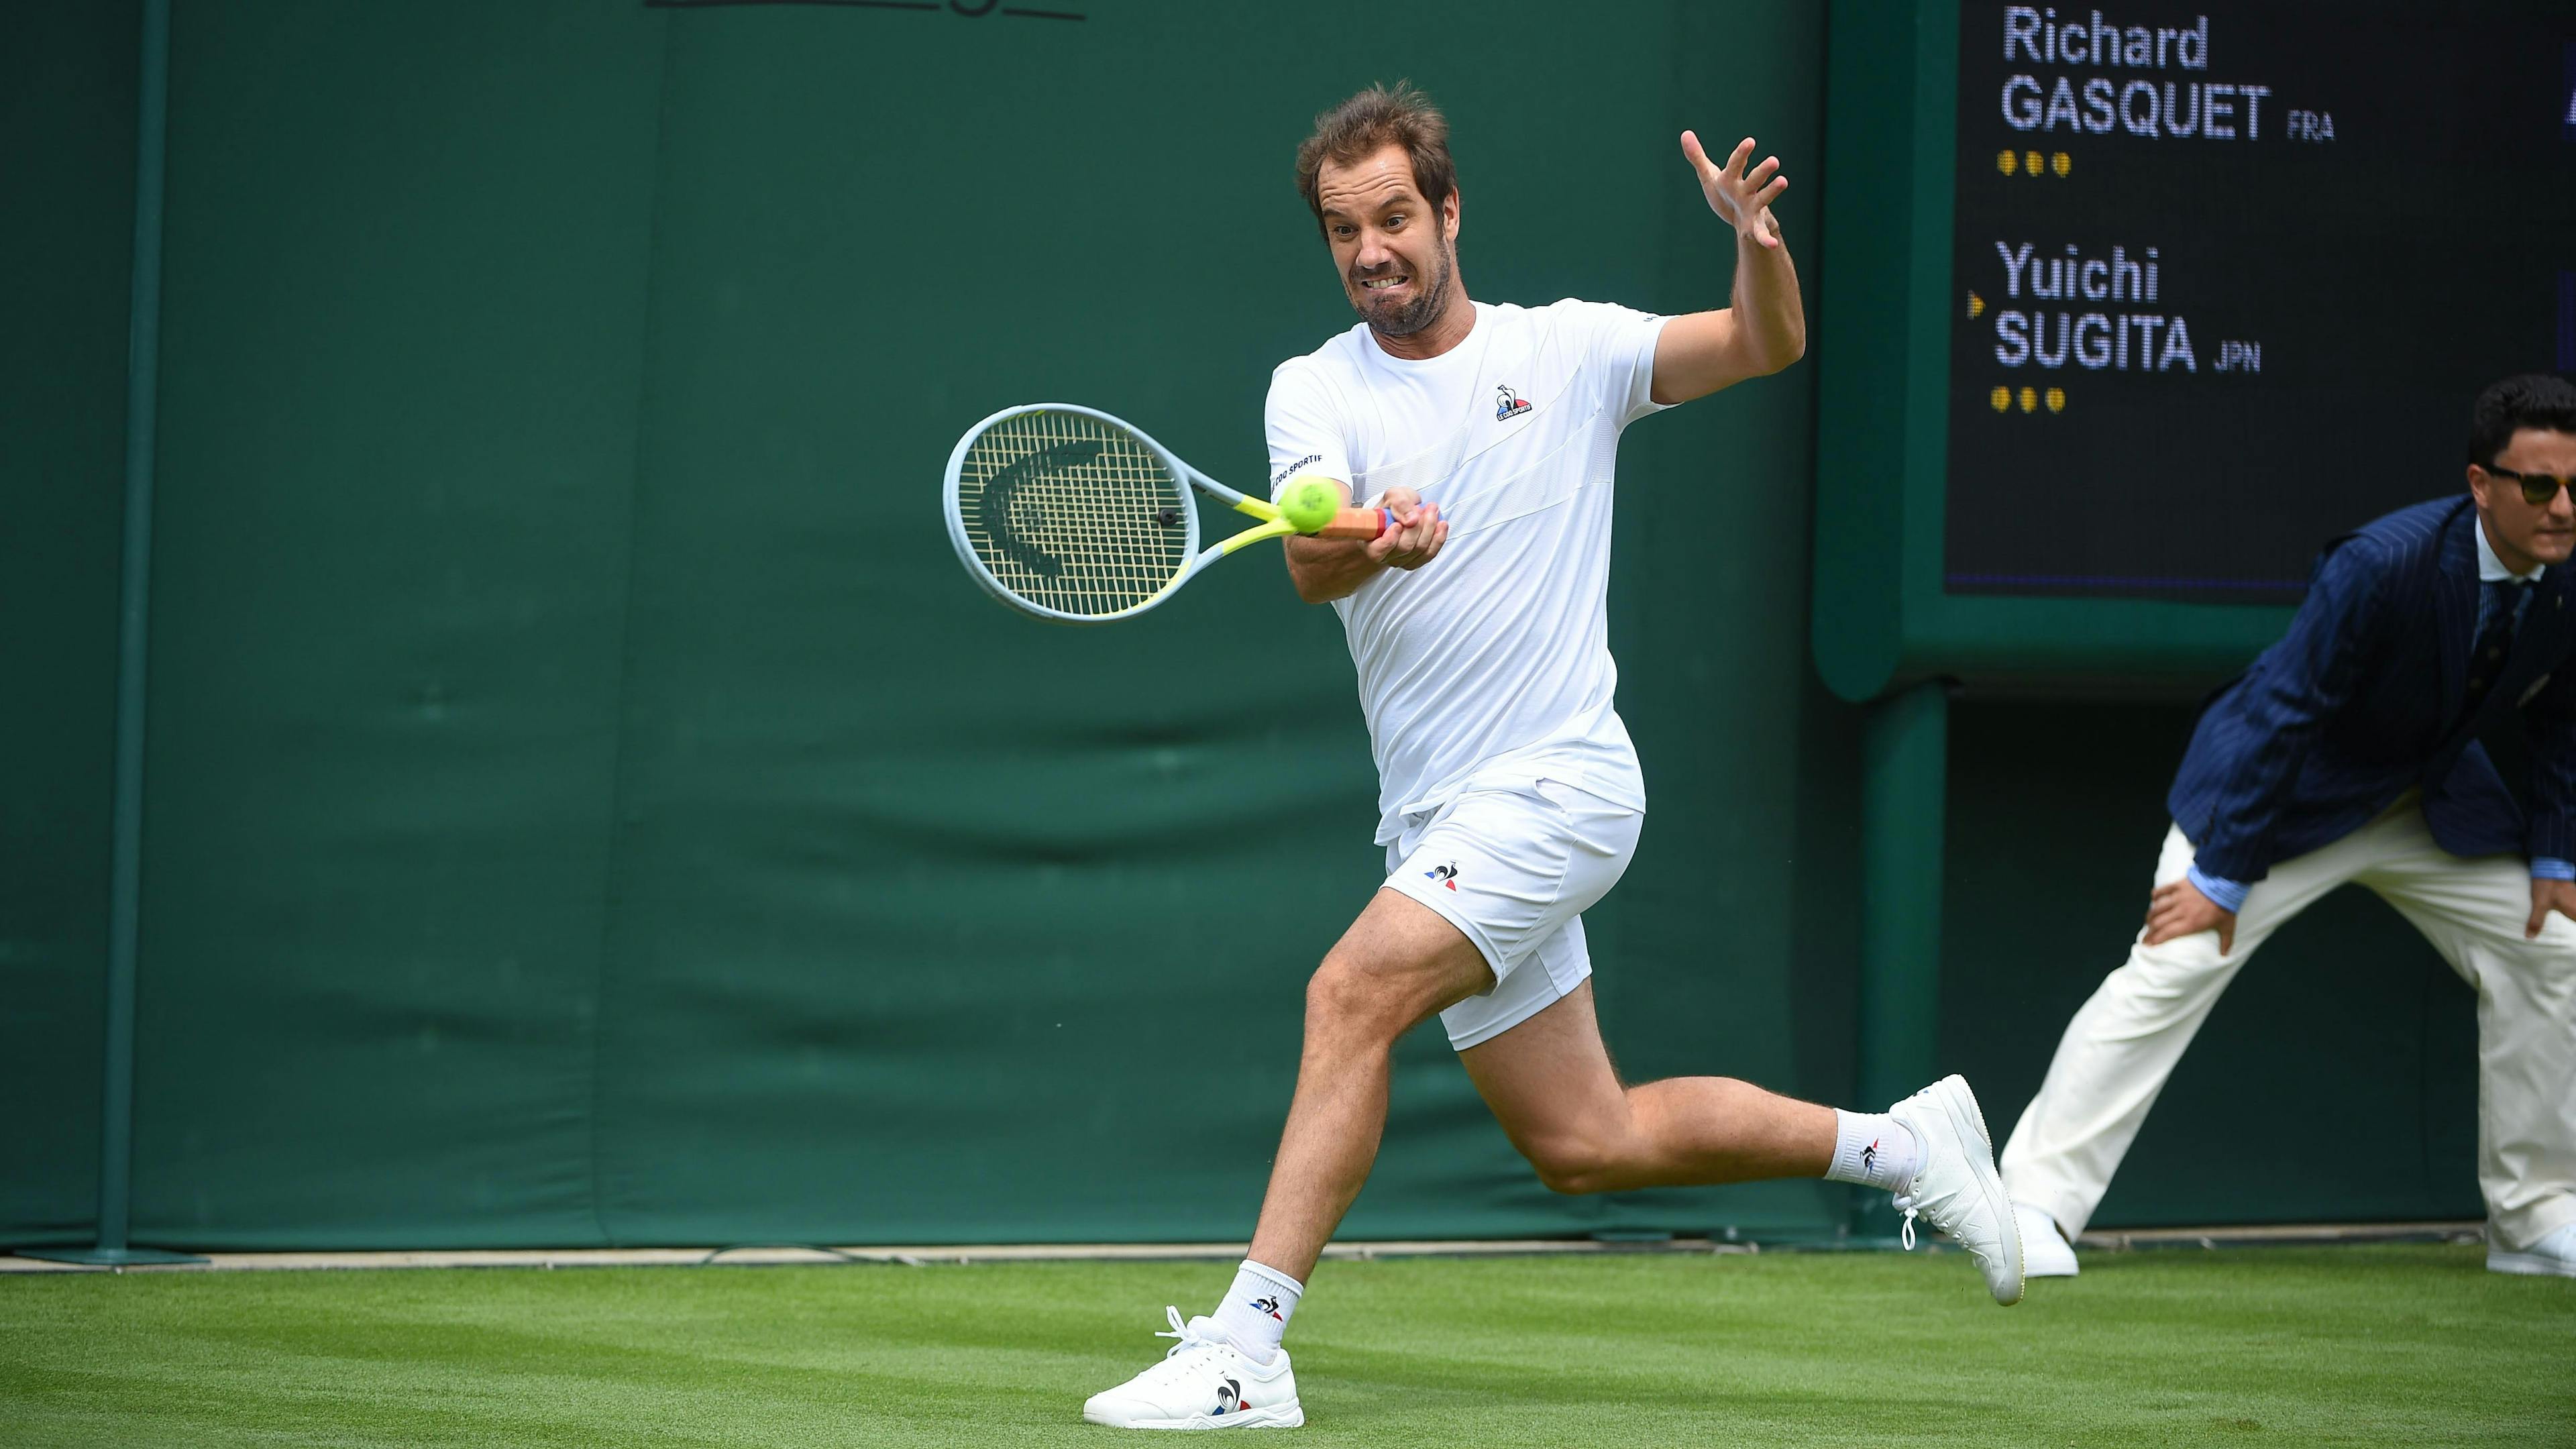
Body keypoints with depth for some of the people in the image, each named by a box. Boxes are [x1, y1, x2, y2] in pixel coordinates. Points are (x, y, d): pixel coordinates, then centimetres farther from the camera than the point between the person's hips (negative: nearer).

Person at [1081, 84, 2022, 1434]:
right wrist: (1372, 542, -37)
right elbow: (1309, 567, -13)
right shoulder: (1314, 389, 4)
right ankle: (1897, 1142, 25)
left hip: (1556, 779, -5)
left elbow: (1767, 346, 5)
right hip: (1437, 818, 5)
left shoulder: (1567, 349, 2)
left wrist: (1760, 245, -17)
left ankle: (1241, 1348, -25)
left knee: (1350, 995, -23)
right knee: (1584, 1145, 8)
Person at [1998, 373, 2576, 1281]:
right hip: (2291, 786, -6)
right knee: (2172, 966, -18)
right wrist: (2223, 874, -25)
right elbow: (2283, 708, -27)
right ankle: (2036, 1204, -18)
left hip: (2430, 798, 6)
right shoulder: (2382, 565, -33)